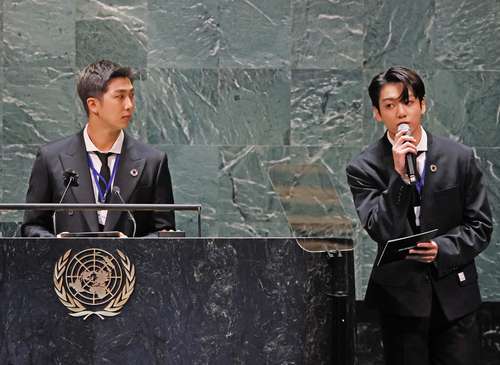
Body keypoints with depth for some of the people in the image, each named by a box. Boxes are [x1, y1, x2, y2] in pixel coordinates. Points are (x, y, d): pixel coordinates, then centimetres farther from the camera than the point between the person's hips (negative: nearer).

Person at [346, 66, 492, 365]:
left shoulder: (460, 158, 1)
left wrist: (443, 248, -14)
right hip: (400, 297, -1)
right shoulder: (364, 168, -4)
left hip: (455, 296, 1)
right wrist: (399, 175, -21)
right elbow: (382, 233, -13)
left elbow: (480, 226, 3)